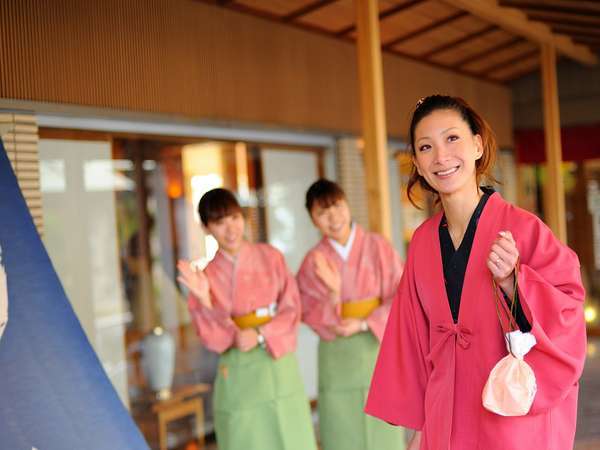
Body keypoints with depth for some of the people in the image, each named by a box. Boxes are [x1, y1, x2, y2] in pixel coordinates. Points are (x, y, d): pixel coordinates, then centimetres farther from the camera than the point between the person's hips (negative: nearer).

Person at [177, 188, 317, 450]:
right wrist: (205, 301, -24)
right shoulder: (207, 276, -3)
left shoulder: (270, 257, 1)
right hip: (239, 376, -1)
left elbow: (292, 309, -3)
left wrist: (261, 335, -17)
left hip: (281, 367, 1)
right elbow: (212, 338, -8)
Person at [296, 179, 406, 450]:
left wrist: (364, 324, -14)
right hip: (337, 358, 1)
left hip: (378, 347, 0)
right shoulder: (313, 261, 0)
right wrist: (333, 292, -22)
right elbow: (310, 314, -4)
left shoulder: (377, 246, -2)